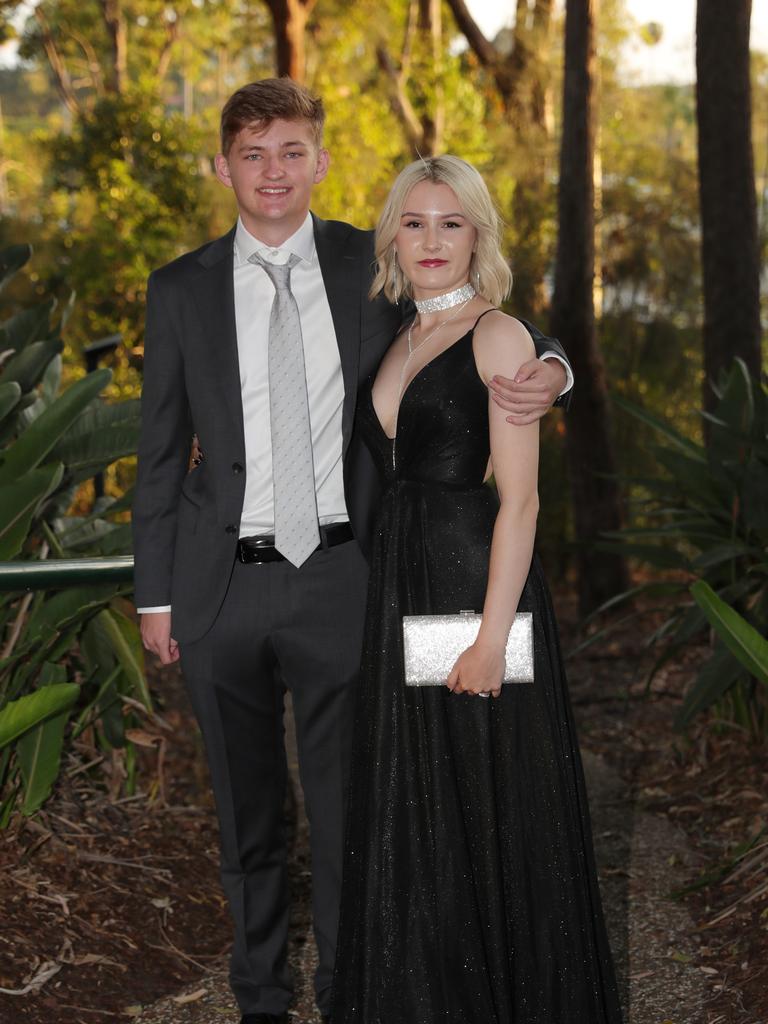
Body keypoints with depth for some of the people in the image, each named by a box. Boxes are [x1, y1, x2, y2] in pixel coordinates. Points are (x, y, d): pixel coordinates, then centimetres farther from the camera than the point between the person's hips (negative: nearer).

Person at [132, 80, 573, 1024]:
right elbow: (160, 451, 6)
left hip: (338, 579, -1)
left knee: (346, 799, 6)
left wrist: (547, 368, -16)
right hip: (222, 587, 1)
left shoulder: (374, 267, 1)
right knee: (246, 807, 14)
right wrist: (154, 594, 4)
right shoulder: (180, 290, 2)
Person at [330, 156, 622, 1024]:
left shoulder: (499, 337, -9)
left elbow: (519, 500, -15)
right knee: (410, 806, 14)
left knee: (490, 802, 3)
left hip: (478, 584, -7)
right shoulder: (398, 343, 13)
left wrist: (492, 635, -20)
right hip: (400, 589, 7)